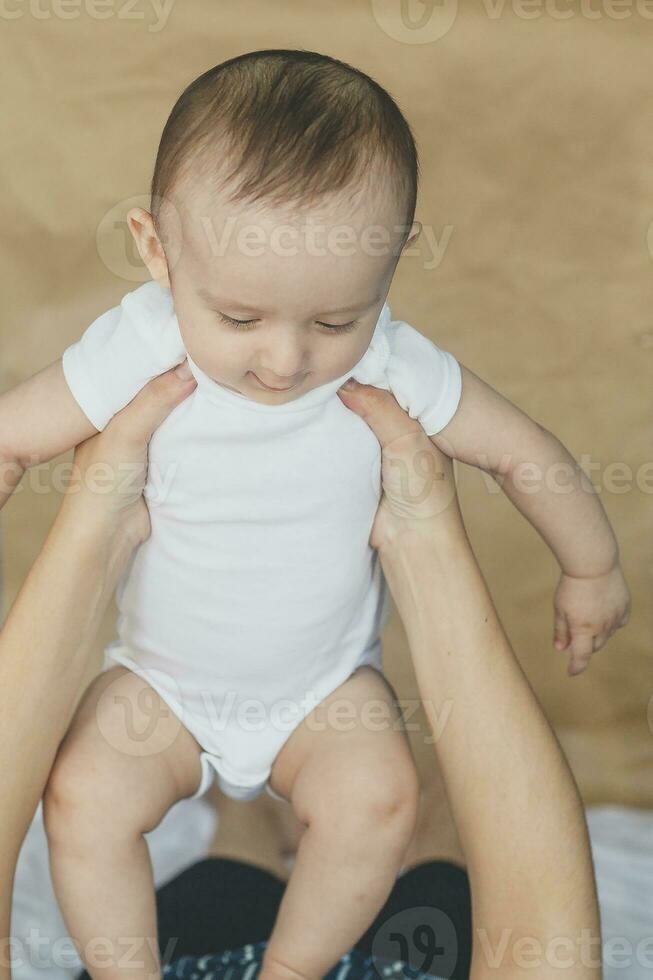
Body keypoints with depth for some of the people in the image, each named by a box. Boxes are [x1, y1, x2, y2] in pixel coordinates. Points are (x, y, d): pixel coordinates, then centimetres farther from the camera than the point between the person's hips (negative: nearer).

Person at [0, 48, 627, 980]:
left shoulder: (393, 369, -20)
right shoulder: (138, 353, -22)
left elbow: (525, 452, -6)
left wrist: (593, 569, 7)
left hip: (327, 679, 0)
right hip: (162, 676, 0)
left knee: (378, 797, -22)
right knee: (81, 797, -20)